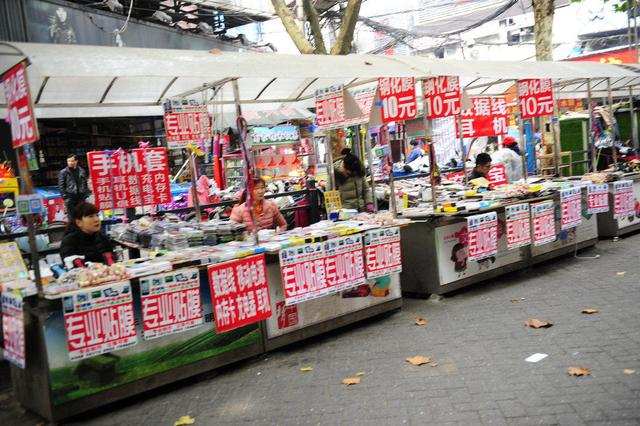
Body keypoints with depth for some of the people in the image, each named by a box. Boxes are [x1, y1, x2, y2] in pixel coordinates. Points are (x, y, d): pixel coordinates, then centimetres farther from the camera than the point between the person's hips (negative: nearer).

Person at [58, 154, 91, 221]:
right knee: (71, 216, 0)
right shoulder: (63, 172, -1)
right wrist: (64, 196, -9)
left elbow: (85, 184, 15)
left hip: (81, 197, 3)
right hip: (70, 197, -3)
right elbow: (61, 186, -2)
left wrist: (86, 194, 8)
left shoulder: (82, 171, 9)